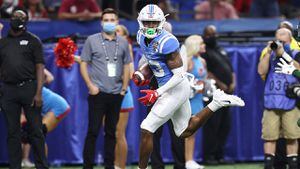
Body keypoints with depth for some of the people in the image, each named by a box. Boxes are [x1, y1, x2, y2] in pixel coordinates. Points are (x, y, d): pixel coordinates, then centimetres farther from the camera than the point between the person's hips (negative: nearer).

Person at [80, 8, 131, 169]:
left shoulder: (123, 42, 10)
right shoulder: (92, 40, 1)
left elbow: (126, 66, 15)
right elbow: (83, 64, 2)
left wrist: (124, 88, 6)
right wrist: (90, 85, -8)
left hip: (116, 94, 3)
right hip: (98, 93, -3)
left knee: (111, 132, 9)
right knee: (93, 131, -6)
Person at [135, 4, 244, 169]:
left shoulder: (166, 42, -24)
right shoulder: (142, 37, 1)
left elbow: (179, 74, -22)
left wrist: (157, 93, -25)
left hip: (176, 89, -10)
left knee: (146, 130, -8)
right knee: (185, 131, 22)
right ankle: (217, 103, 24)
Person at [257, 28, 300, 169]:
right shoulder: (269, 55, 14)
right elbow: (261, 71, 0)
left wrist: (283, 54, -15)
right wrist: (269, 53, -7)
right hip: (271, 102, 2)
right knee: (269, 136, -2)